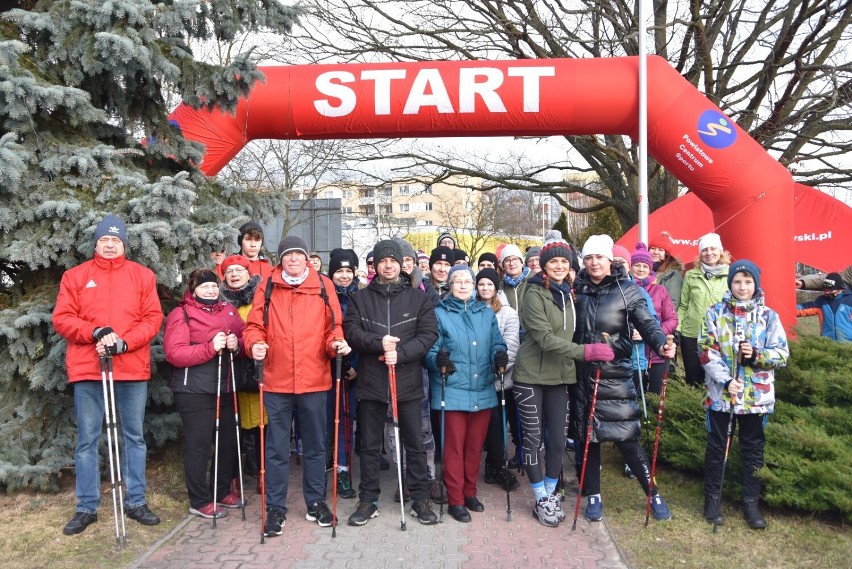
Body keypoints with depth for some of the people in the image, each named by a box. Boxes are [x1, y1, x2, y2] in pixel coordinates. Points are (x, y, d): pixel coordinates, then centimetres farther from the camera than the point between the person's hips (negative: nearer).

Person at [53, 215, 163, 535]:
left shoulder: (142, 275, 7)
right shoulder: (75, 276, 7)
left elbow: (153, 318, 0)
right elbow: (62, 319, 0)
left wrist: (124, 342, -14)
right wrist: (96, 332, -16)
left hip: (133, 368, 1)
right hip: (87, 368, 0)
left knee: (134, 436, 8)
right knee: (87, 439, 5)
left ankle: (136, 502, 19)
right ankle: (87, 507, 17)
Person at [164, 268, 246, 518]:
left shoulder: (229, 310, 11)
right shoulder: (181, 314, -6)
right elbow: (174, 353, -15)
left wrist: (237, 344, -10)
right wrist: (210, 347, -24)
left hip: (225, 388, 6)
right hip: (194, 392, -6)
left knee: (228, 441, 14)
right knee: (199, 445, 0)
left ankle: (223, 491, 32)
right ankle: (200, 501, 13)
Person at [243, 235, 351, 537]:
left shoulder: (323, 286, 4)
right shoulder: (267, 287, 3)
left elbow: (332, 327, 5)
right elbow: (254, 326, 2)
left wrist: (336, 343, -14)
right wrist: (254, 343, -18)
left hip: (313, 380, 1)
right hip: (276, 381, 0)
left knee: (315, 445, 13)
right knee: (277, 447, 8)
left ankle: (315, 501, 28)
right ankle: (275, 507, 21)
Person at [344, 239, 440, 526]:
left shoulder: (418, 297, 4)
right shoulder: (360, 298, 6)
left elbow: (429, 334, -5)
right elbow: (351, 331, -6)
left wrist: (401, 352, -18)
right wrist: (379, 343, -22)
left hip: (408, 383, 0)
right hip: (371, 382, 1)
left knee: (415, 444, 8)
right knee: (369, 446, 11)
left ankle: (420, 499, 22)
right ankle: (368, 501, 24)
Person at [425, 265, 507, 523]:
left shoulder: (487, 313, 13)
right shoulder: (439, 314, 3)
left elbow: (497, 344, 11)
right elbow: (430, 349, -3)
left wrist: (500, 356, -11)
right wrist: (438, 360, -24)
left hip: (483, 391, 4)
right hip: (451, 391, -3)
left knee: (475, 445, 12)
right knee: (454, 446, 1)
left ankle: (470, 492, 28)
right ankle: (455, 500, 12)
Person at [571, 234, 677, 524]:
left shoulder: (627, 290, -2)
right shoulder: (577, 290, 7)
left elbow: (647, 323, -10)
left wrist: (661, 344, -29)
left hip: (615, 374, -3)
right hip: (583, 373, 3)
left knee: (626, 437, -2)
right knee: (588, 435, 9)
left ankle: (653, 494, 16)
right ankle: (593, 495, 24)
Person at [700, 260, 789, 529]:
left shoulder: (768, 316, 2)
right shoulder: (716, 312, 0)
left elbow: (782, 354, 2)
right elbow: (707, 351, -4)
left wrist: (756, 355, -17)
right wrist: (725, 381, -14)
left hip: (756, 395, 1)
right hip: (720, 393, -1)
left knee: (753, 449, 11)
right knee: (716, 447, 10)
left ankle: (751, 502, 25)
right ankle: (712, 498, 23)